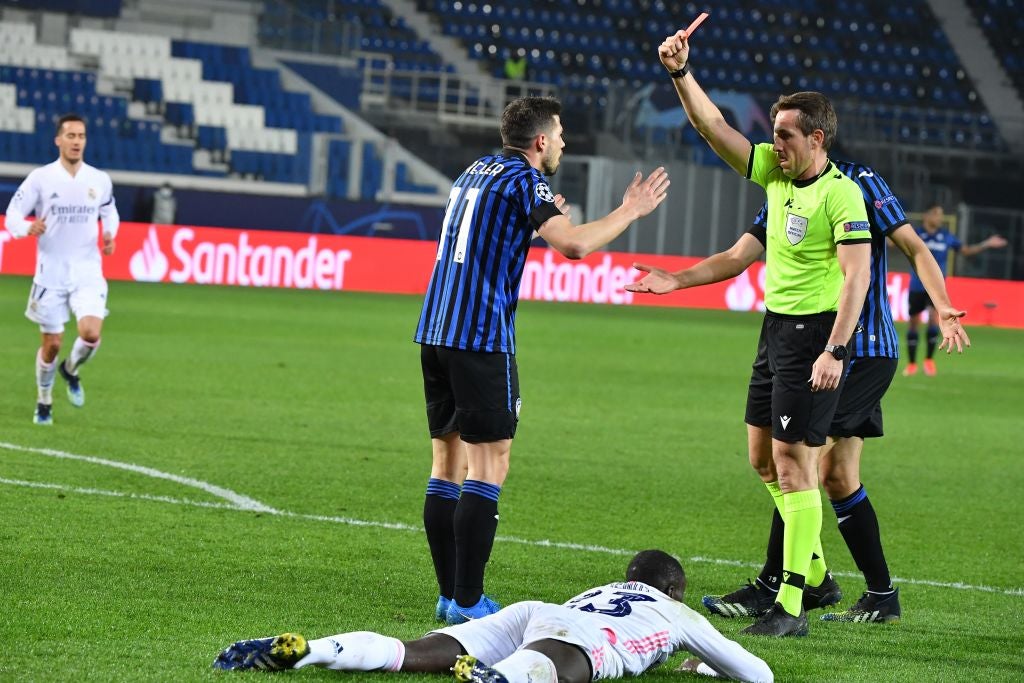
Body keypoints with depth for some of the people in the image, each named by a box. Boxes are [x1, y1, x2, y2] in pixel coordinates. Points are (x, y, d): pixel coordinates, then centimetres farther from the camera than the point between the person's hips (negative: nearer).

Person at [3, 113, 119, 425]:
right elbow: (12, 215, -2)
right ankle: (44, 402, 28)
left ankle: (71, 370, 15)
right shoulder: (40, 178, -5)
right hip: (51, 273, -1)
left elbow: (109, 213, 19)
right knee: (52, 343, 4)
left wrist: (109, 235, -2)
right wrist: (28, 228, -24)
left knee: (91, 333, -19)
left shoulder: (100, 180, 2)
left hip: (88, 273, 1)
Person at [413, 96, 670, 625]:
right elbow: (574, 245, -19)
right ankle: (467, 601, -8)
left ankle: (450, 595, 11)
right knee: (487, 467, -5)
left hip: (435, 332, 9)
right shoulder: (523, 180, -7)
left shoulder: (476, 172, 19)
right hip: (481, 338, -9)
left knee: (447, 466, 10)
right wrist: (629, 212, -6)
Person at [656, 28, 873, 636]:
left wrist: (835, 350, -27)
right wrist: (681, 73, -3)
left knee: (793, 458, -11)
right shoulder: (774, 171, 6)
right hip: (776, 328, 9)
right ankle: (814, 572, 27)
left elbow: (857, 274, -21)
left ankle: (792, 606, -11)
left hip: (814, 334, -9)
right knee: (764, 455, 13)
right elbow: (713, 126, 10)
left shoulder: (842, 194, -16)